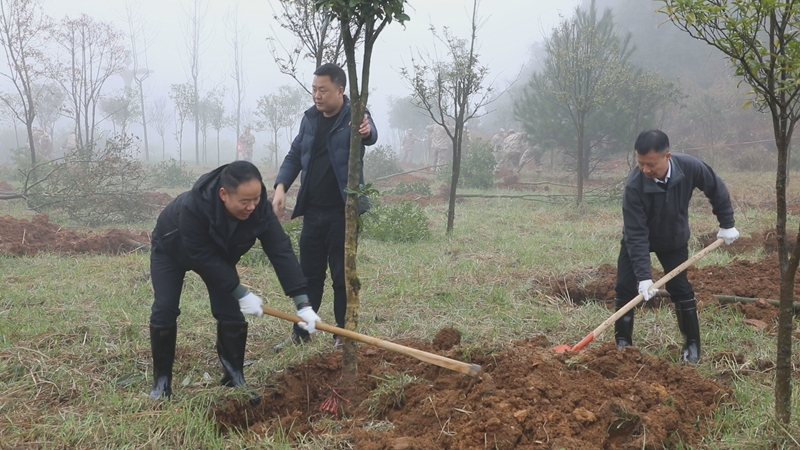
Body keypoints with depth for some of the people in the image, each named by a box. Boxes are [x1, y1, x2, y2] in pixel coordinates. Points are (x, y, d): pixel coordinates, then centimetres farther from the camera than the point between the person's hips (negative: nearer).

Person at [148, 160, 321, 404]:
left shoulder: (260, 209, -33)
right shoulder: (192, 207, -45)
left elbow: (281, 252, -33)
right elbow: (203, 257, -36)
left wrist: (303, 303, -38)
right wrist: (240, 292, -32)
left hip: (218, 253, 4)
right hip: (172, 248, -3)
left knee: (231, 312, -7)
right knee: (165, 310, -11)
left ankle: (235, 379, 7)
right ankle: (161, 380, 6)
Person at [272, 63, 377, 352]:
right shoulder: (310, 119, 9)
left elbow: (370, 136, -30)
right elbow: (294, 155, 14)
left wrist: (366, 132, -55)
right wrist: (281, 186, -3)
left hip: (343, 211, -5)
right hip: (313, 211, 5)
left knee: (342, 275, 3)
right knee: (309, 273, 11)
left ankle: (342, 336, 15)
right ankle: (300, 333, 20)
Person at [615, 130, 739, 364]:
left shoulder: (690, 167, -30)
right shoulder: (634, 185, -37)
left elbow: (716, 190, -7)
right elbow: (636, 234, -34)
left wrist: (727, 224, -2)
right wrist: (644, 276, -38)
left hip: (675, 240, 1)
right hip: (637, 240, -1)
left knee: (680, 289, -3)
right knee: (625, 287, -8)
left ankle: (692, 344, 11)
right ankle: (623, 343, 6)